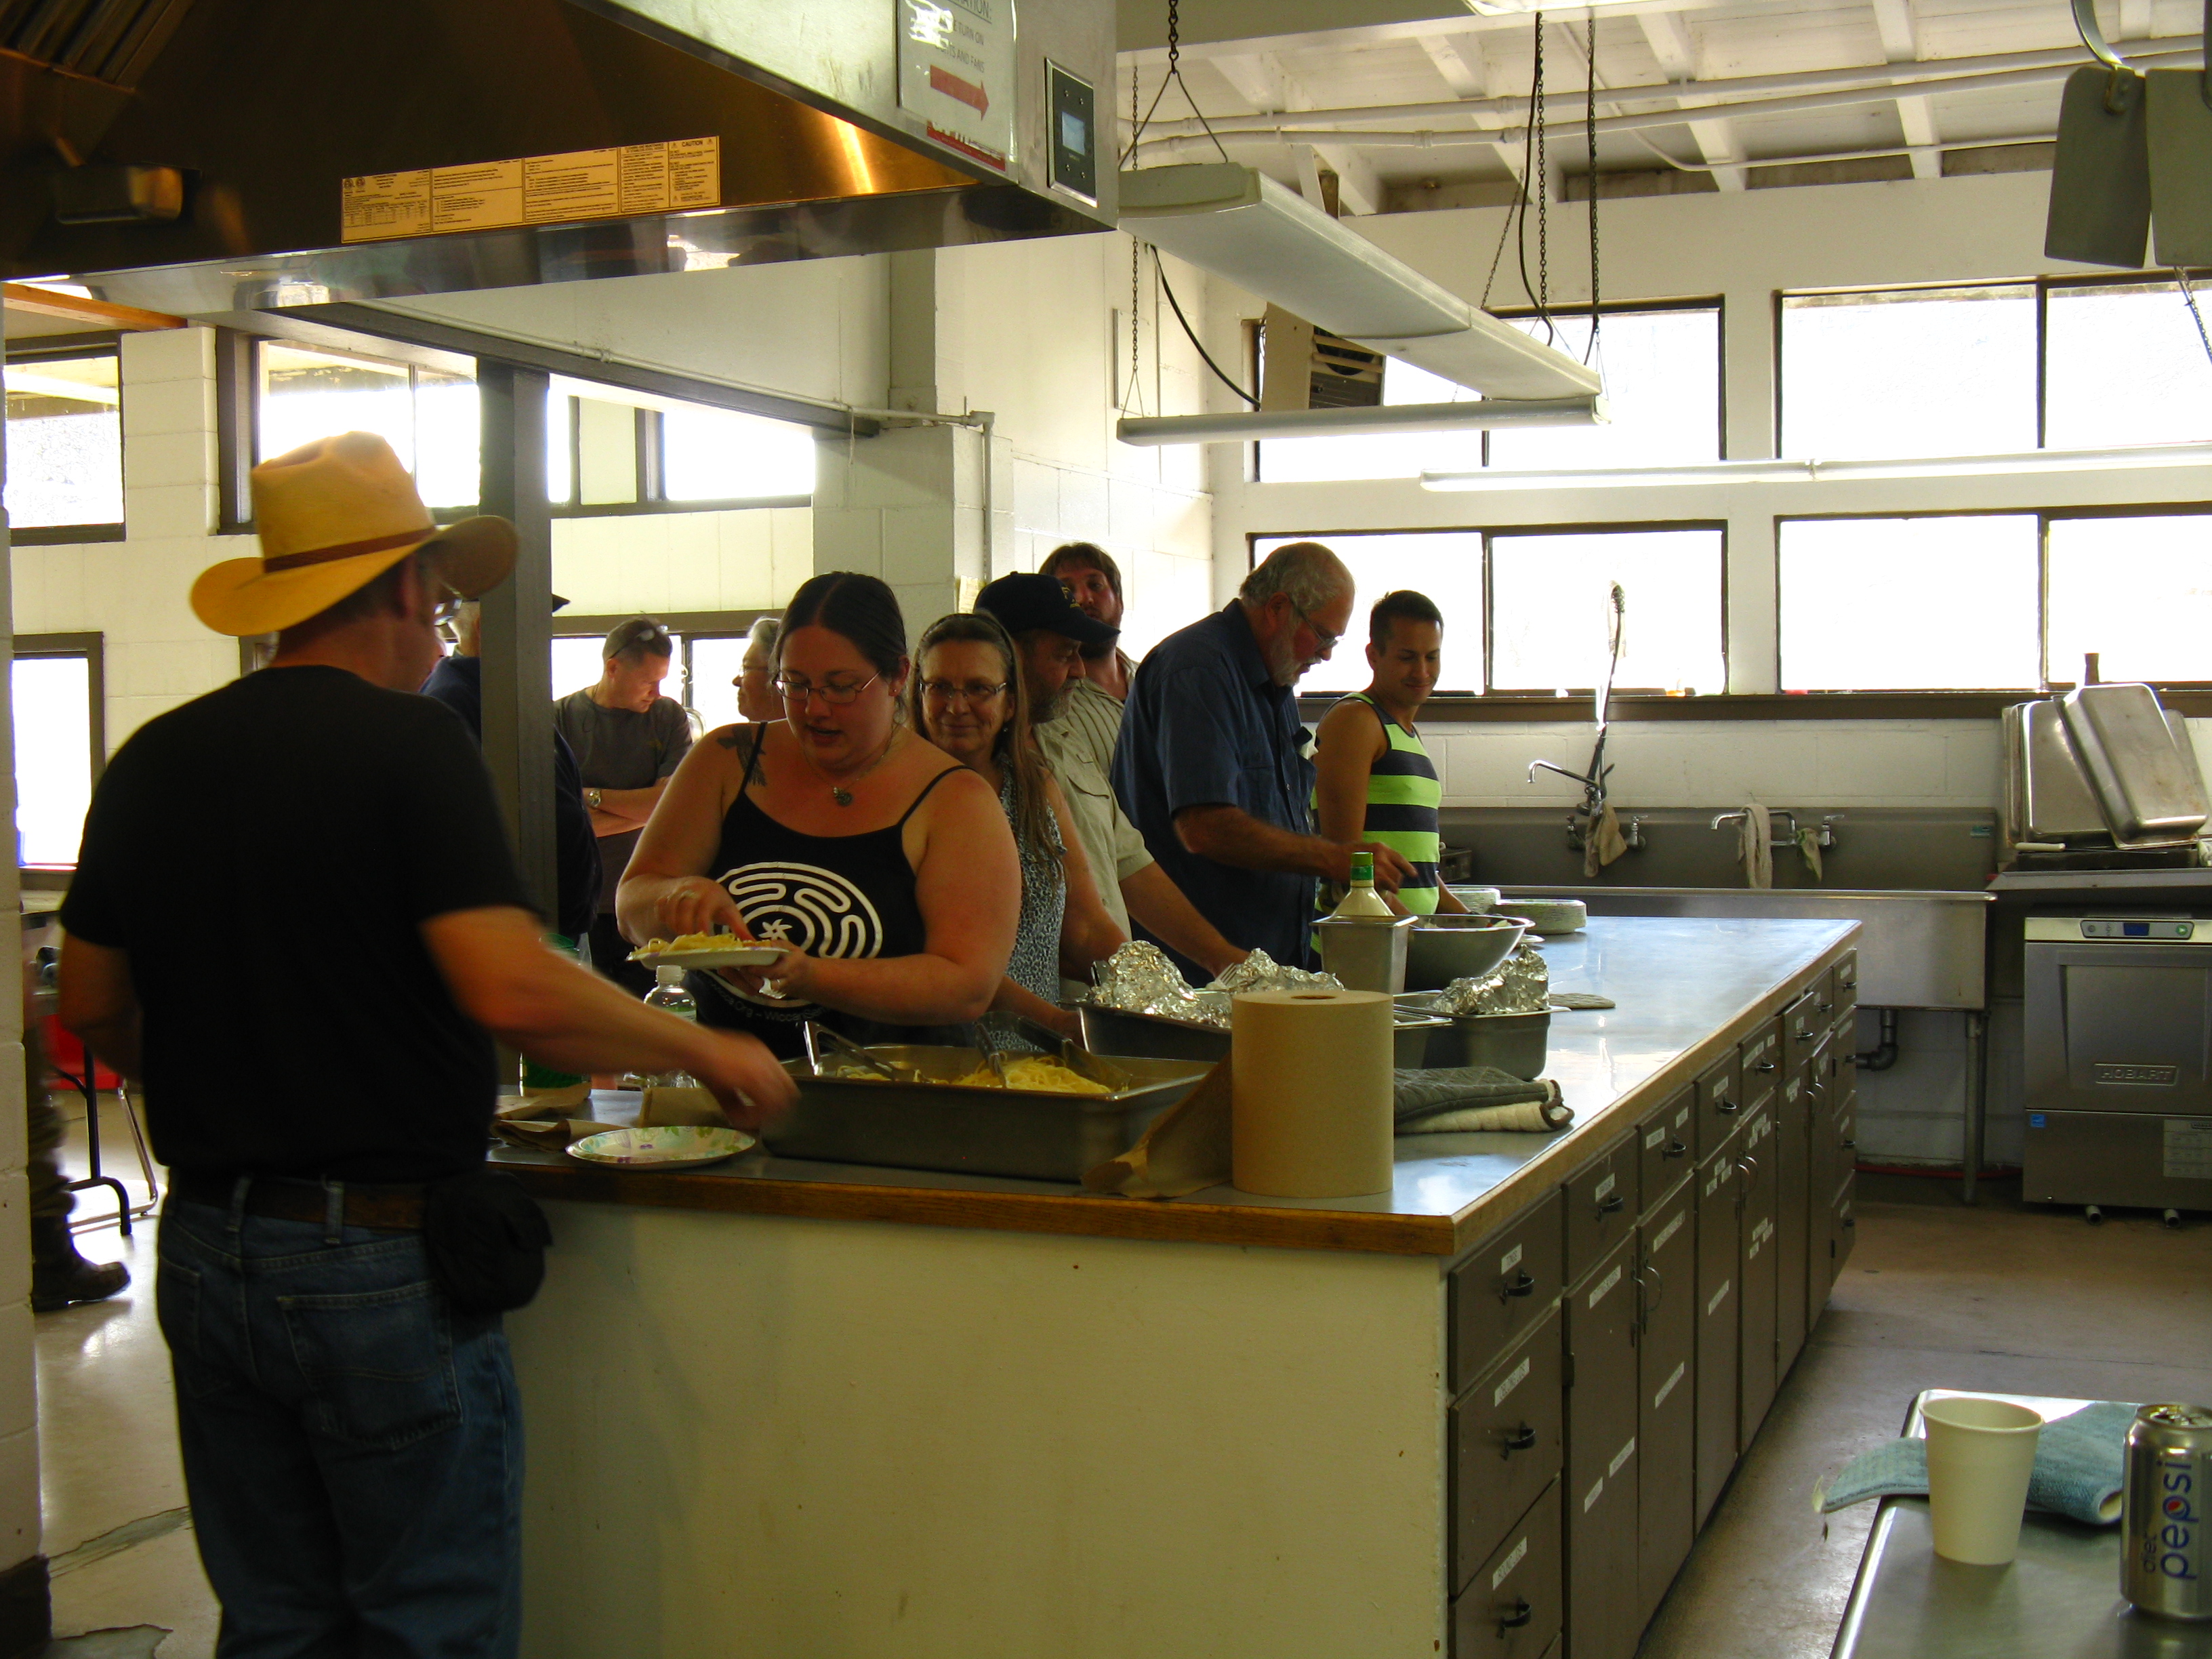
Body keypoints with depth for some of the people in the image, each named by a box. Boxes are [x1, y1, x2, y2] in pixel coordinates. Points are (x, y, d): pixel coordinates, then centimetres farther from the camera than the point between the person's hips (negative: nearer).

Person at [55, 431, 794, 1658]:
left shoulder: (152, 761, 6)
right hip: (381, 1260, -6)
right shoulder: (407, 743, -12)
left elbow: (93, 1008, 13)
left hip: (206, 1251, 6)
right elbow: (514, 993, -22)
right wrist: (706, 1051, -9)